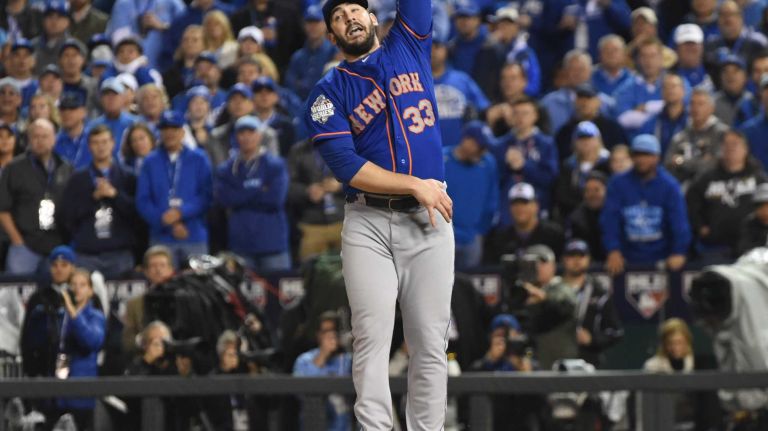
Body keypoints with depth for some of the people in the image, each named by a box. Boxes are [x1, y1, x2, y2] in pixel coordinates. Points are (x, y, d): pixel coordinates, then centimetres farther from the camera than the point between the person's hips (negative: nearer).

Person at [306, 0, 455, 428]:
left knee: (430, 343, 0)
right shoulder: (329, 93, 4)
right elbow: (347, 166, -8)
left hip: (429, 220, 2)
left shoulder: (409, 47, 13)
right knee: (372, 340, -8)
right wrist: (416, 185, -12)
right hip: (368, 224, -2)